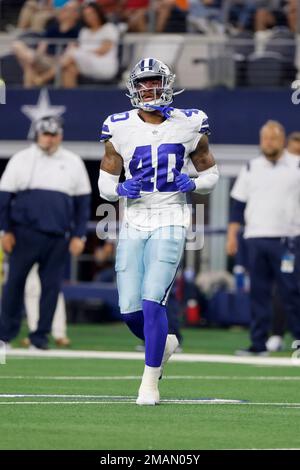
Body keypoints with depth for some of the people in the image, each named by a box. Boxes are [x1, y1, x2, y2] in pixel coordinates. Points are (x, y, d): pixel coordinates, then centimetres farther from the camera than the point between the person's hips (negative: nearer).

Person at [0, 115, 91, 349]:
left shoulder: (73, 163, 10)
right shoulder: (21, 159, 6)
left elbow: (83, 201, 11)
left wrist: (79, 235, 3)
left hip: (58, 237, 1)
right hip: (25, 232, -1)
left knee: (51, 285, 0)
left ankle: (41, 335, 7)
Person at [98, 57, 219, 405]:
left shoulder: (189, 125, 0)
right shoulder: (120, 129, 1)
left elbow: (210, 174, 12)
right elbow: (105, 186, 7)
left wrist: (192, 184, -10)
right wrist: (120, 189, -15)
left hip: (169, 222, -2)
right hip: (134, 222, 2)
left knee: (152, 301, -16)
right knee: (130, 309, 0)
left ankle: (150, 381, -5)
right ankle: (163, 344, 33)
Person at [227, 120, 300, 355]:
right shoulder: (251, 169, 13)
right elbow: (238, 203, 14)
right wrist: (232, 234, 5)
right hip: (256, 238, 3)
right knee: (258, 293, 3)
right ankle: (258, 343, 5)